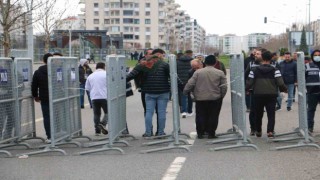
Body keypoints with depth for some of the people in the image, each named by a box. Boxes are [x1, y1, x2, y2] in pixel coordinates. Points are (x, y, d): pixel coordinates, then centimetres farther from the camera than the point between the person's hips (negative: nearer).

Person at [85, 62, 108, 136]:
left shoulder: (90, 76, 13)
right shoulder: (106, 74, 0)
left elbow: (87, 88, 15)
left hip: (94, 97, 4)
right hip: (104, 96, -4)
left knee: (96, 114, 9)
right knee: (107, 112, 7)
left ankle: (97, 130, 7)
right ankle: (103, 124, -15)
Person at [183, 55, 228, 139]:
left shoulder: (198, 72, -3)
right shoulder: (220, 73, -2)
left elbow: (190, 84, -3)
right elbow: (224, 86, -2)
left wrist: (185, 91, 11)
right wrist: (222, 96, 12)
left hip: (200, 99, 1)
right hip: (215, 99, 0)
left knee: (200, 116, 10)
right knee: (213, 116, 7)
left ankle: (200, 133, 13)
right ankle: (211, 133, 8)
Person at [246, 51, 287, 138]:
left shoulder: (254, 70, 0)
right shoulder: (275, 70, -3)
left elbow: (249, 83, -4)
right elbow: (280, 83, -10)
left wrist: (246, 89, 16)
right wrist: (284, 89, 9)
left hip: (258, 95, 1)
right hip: (271, 95, -1)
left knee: (258, 114, 16)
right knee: (271, 114, 3)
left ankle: (258, 131, 26)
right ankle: (270, 131, -11)